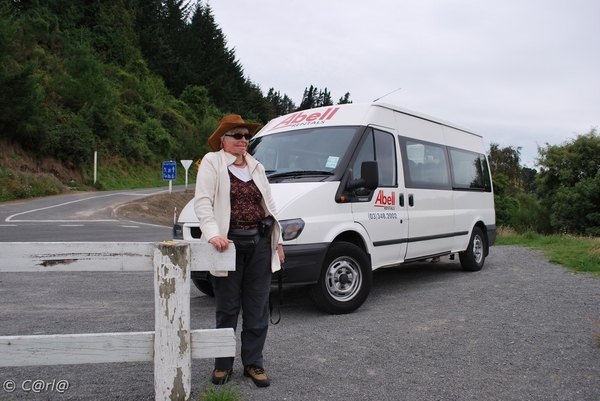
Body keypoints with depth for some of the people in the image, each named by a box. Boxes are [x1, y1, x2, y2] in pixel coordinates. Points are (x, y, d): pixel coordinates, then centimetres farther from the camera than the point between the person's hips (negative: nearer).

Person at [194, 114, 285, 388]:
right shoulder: (212, 163, 0)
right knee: (227, 308, 6)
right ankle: (223, 364, 22)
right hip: (229, 242, -4)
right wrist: (213, 233, -25)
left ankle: (253, 363, 22)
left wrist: (278, 241, 15)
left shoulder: (257, 167, 16)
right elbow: (202, 201, -10)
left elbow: (269, 205, 19)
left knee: (257, 308, 8)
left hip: (260, 242, 4)